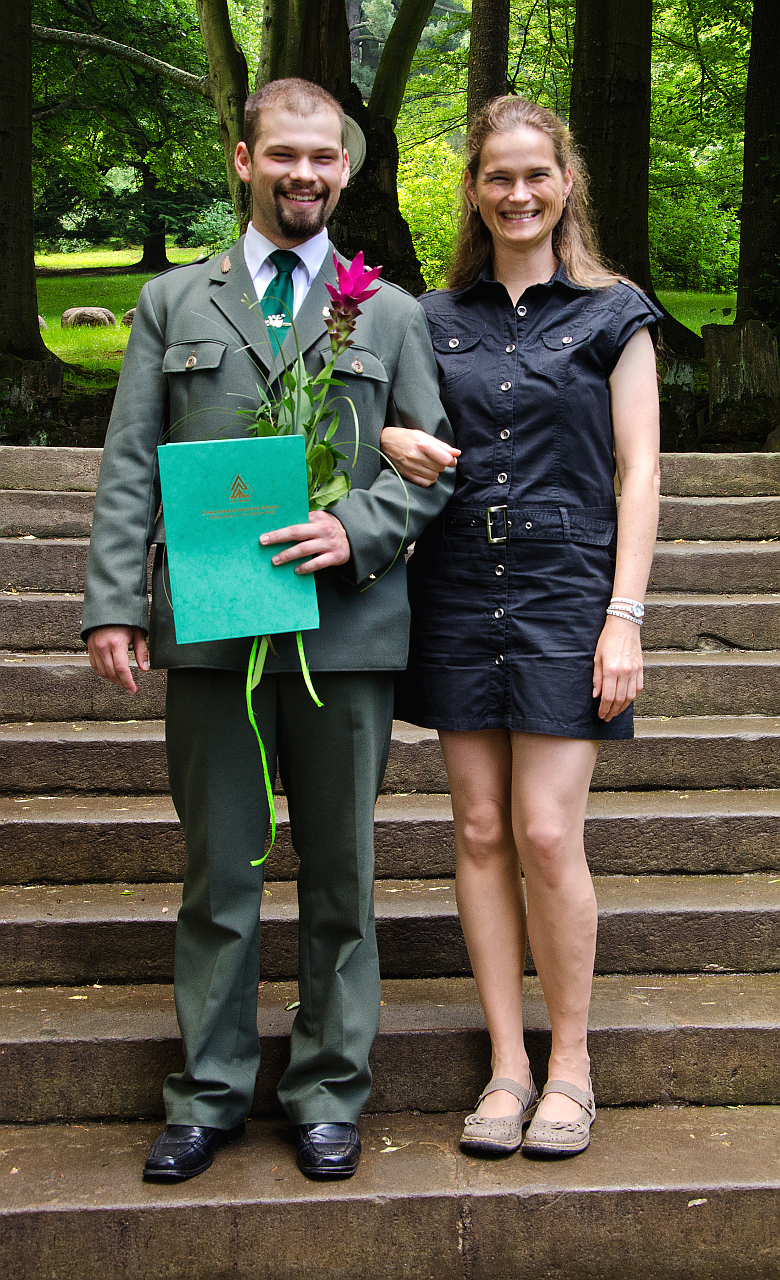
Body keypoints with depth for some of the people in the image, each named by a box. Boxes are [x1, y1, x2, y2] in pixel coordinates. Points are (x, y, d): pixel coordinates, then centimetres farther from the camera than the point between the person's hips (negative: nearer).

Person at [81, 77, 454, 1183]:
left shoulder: (392, 314, 13)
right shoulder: (172, 303, 13)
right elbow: (130, 468, 6)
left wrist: (358, 532, -11)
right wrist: (114, 604, -5)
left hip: (345, 626, 0)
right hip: (209, 628, 0)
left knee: (341, 872, 7)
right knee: (218, 872, 6)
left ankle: (330, 1092, 19)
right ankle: (211, 1091, 18)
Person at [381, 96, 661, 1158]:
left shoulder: (612, 314, 3)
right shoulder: (434, 318, 11)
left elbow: (637, 474, 0)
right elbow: (387, 422, 20)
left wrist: (625, 617, -8)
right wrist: (391, 441, -5)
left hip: (565, 591, -3)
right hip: (457, 593, 3)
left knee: (546, 834, -8)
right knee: (481, 831, 3)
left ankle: (571, 1063, 8)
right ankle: (508, 1064, 13)